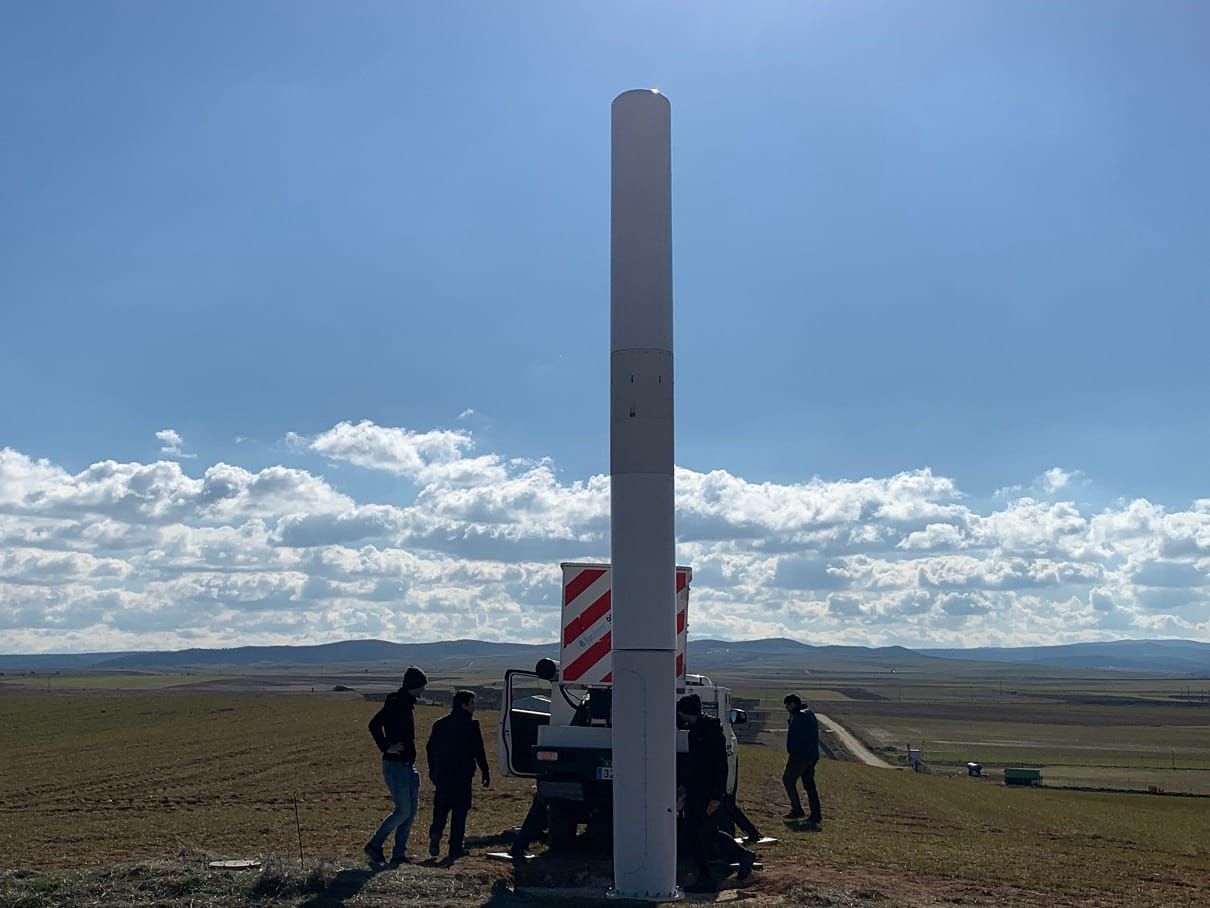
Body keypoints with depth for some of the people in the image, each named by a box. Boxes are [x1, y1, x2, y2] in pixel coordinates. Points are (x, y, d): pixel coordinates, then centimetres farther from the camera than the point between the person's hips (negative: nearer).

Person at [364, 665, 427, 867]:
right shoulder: (395, 703, -14)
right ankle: (374, 846, 6)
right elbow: (374, 725, -24)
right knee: (403, 811, -7)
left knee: (411, 811, 8)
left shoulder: (408, 704, 14)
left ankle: (399, 854, 12)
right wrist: (386, 747, -19)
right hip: (395, 765, -9)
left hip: (408, 765, 9)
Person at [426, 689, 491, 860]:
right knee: (459, 810, 3)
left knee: (441, 808, 14)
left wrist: (433, 772, 24)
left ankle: (435, 833, -11)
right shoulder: (470, 726, -8)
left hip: (442, 775, 5)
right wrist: (485, 772, -2)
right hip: (462, 776, -5)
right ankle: (455, 847, 3)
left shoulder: (440, 724, 11)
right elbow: (478, 751, -10)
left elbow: (430, 749, 15)